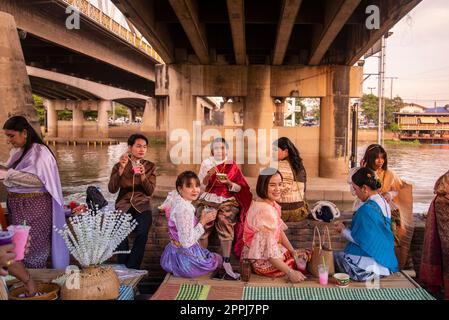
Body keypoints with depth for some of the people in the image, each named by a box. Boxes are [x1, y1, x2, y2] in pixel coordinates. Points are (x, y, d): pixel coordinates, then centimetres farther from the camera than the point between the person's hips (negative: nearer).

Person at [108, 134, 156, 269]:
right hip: (123, 205, 0)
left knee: (142, 233, -30)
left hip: (142, 205, 0)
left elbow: (150, 192, -2)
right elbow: (112, 189, -8)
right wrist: (121, 169, -19)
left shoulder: (150, 166, 7)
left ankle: (132, 268, -13)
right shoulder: (119, 165, 5)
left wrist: (143, 175, -20)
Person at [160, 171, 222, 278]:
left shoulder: (174, 196, -5)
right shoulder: (185, 209, -30)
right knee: (218, 259, 19)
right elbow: (187, 242, -28)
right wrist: (203, 221, -21)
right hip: (186, 259, -8)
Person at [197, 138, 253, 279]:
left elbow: (239, 188, 4)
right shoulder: (206, 163, 8)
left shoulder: (232, 165, 7)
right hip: (208, 199, 1)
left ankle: (226, 263, -20)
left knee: (225, 222, -24)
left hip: (227, 201, -1)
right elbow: (201, 185, 3)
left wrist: (228, 182, -15)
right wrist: (209, 174, -14)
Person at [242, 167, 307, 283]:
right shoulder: (265, 211, -29)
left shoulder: (272, 204, -1)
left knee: (304, 255, 15)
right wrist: (290, 273, -23)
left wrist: (293, 251, -2)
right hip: (263, 261, -8)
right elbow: (269, 252, -28)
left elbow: (280, 231, 8)